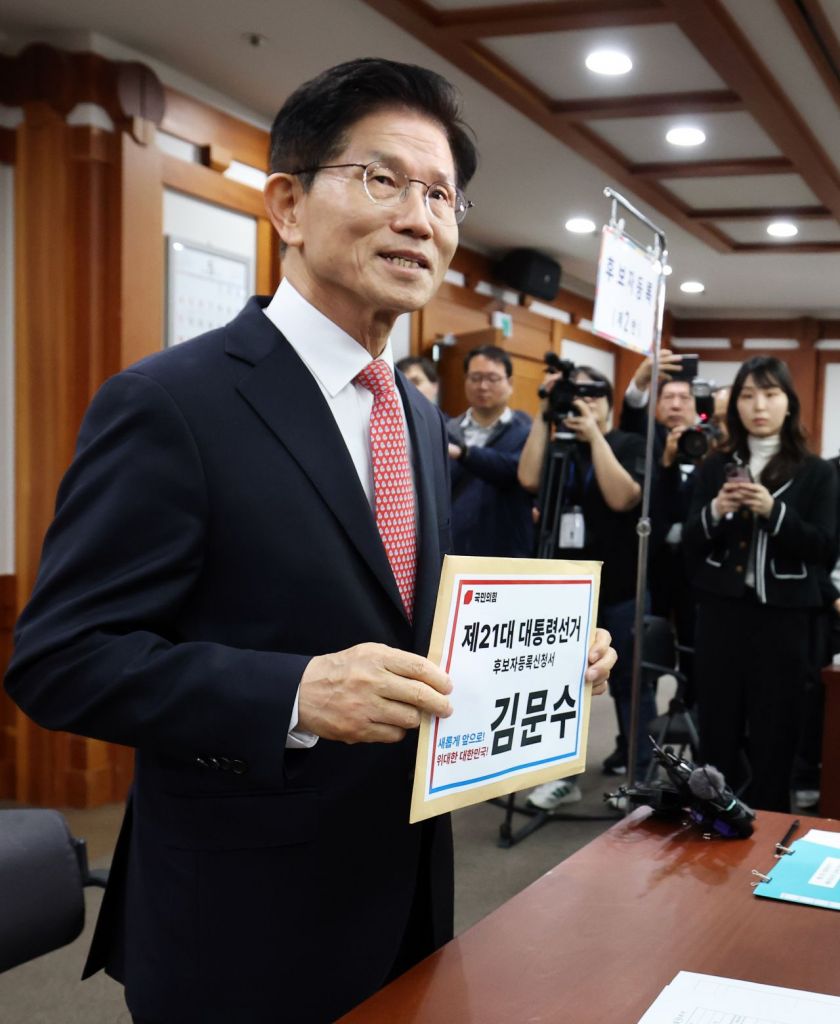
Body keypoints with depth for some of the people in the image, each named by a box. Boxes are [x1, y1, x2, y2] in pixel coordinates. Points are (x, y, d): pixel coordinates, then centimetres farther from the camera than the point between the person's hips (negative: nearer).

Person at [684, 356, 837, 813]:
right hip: (721, 611, 2)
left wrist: (773, 512, -19)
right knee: (717, 728, 4)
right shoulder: (714, 467, 8)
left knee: (773, 731, 1)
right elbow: (691, 543, 5)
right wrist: (715, 512, -15)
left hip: (783, 616, -2)